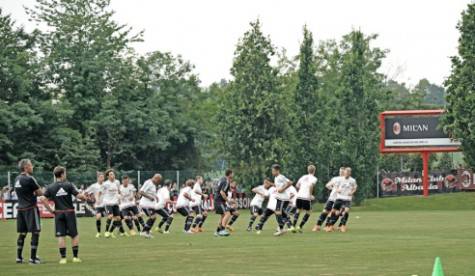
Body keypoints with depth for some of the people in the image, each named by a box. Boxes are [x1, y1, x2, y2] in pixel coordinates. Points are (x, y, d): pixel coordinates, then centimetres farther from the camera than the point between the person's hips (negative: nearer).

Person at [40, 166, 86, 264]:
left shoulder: (50, 187, 1)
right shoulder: (69, 185, -7)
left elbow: (43, 199, -8)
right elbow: (79, 196, -14)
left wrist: (51, 210, -1)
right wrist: (84, 197, 8)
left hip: (58, 213, 2)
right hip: (69, 212, -2)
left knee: (60, 236, 3)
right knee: (74, 235, 9)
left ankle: (63, 258, -1)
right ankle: (75, 257, 8)